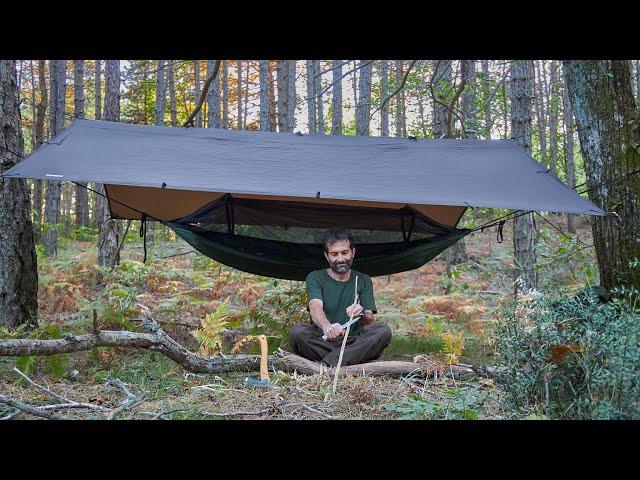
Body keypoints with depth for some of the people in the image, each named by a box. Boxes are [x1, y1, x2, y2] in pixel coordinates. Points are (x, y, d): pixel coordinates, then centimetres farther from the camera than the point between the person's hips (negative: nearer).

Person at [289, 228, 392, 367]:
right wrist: (327, 326, -41)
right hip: (321, 342, -2)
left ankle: (327, 364, -31)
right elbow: (315, 308, -17)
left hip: (353, 343, 2)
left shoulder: (363, 281, 11)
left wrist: (362, 314, -27)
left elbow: (369, 320, 0)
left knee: (383, 331, -24)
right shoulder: (315, 278, 4)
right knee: (297, 331, -30)